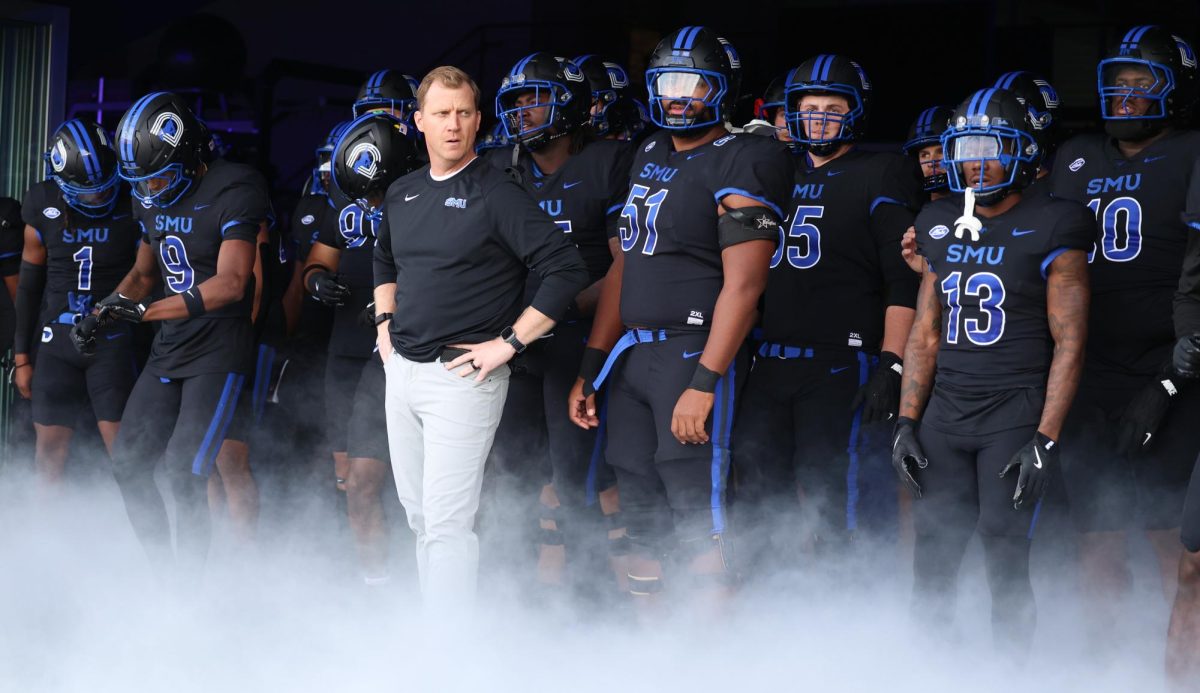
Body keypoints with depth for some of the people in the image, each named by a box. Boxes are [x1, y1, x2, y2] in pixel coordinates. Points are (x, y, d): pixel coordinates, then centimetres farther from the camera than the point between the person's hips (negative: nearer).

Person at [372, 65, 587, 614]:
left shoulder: (497, 195, -10)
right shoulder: (401, 194, 12)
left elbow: (567, 271, -15)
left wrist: (508, 343, -15)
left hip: (460, 378, -7)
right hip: (402, 371, 7)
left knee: (447, 522, -10)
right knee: (419, 516, 13)